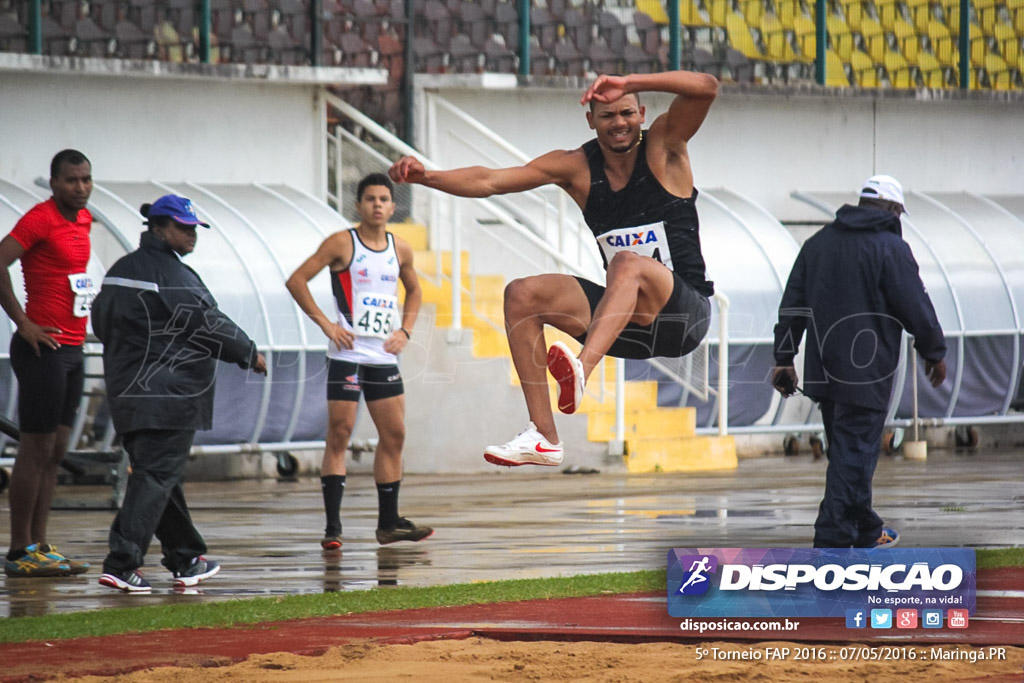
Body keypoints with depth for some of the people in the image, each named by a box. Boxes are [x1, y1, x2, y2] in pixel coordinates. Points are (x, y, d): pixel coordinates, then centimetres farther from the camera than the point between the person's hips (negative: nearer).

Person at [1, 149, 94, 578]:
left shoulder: (83, 220, 14)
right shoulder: (41, 219, -12)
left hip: (72, 350, 9)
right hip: (44, 348, -9)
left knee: (55, 452, 10)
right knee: (36, 450, -6)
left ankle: (39, 546, 15)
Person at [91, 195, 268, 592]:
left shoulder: (120, 272, 13)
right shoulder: (171, 276, -14)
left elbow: (100, 322, 21)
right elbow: (208, 325, -12)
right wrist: (250, 354, 2)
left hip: (126, 392, 9)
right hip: (168, 394, -9)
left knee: (160, 475, 16)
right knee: (156, 477, -9)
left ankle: (186, 561, 26)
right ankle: (121, 565, -16)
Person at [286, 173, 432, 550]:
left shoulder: (400, 249, 10)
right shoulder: (342, 243, -5)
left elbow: (414, 290, 27)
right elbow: (296, 281, -6)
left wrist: (405, 330, 12)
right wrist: (326, 324, -12)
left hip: (384, 355, 6)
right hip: (347, 353, -6)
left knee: (394, 436, 6)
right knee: (339, 435, -7)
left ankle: (389, 522, 15)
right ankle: (332, 526, -7)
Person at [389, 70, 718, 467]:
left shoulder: (663, 146, -4)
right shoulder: (578, 167, 5)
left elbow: (705, 87, -21)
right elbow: (490, 181, -1)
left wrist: (629, 83, -29)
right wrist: (426, 177, -16)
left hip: (685, 313, -5)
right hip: (631, 321, 5)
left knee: (627, 262, -35)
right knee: (522, 295, -10)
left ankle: (582, 367, -62)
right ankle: (543, 438, -18)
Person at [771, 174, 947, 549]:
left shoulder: (818, 242, 12)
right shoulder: (890, 247, -10)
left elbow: (792, 305, 13)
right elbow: (916, 307, -9)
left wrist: (784, 359, 15)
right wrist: (934, 352, 5)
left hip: (823, 371, 7)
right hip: (866, 371, -7)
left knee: (847, 450, 18)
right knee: (854, 452, -6)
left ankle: (866, 531, 31)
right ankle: (832, 540, -11)